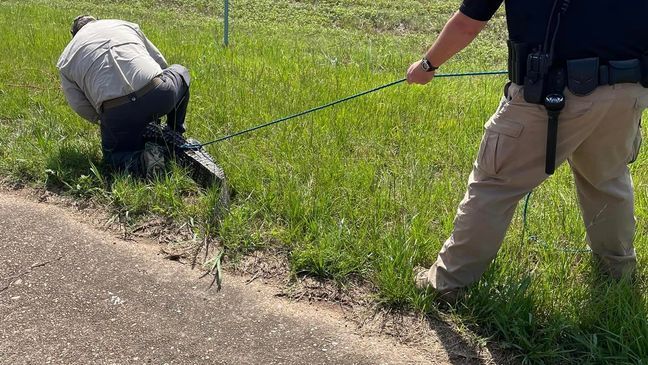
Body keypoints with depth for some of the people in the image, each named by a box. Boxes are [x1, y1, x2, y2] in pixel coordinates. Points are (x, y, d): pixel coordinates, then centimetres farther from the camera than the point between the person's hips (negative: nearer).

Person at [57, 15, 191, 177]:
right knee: (179, 72, 33)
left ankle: (139, 161, -7)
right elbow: (161, 63, 27)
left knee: (113, 153, 29)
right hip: (161, 95, 1)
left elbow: (81, 106, 12)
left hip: (117, 114, -1)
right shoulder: (125, 25, 26)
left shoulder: (66, 60, 22)